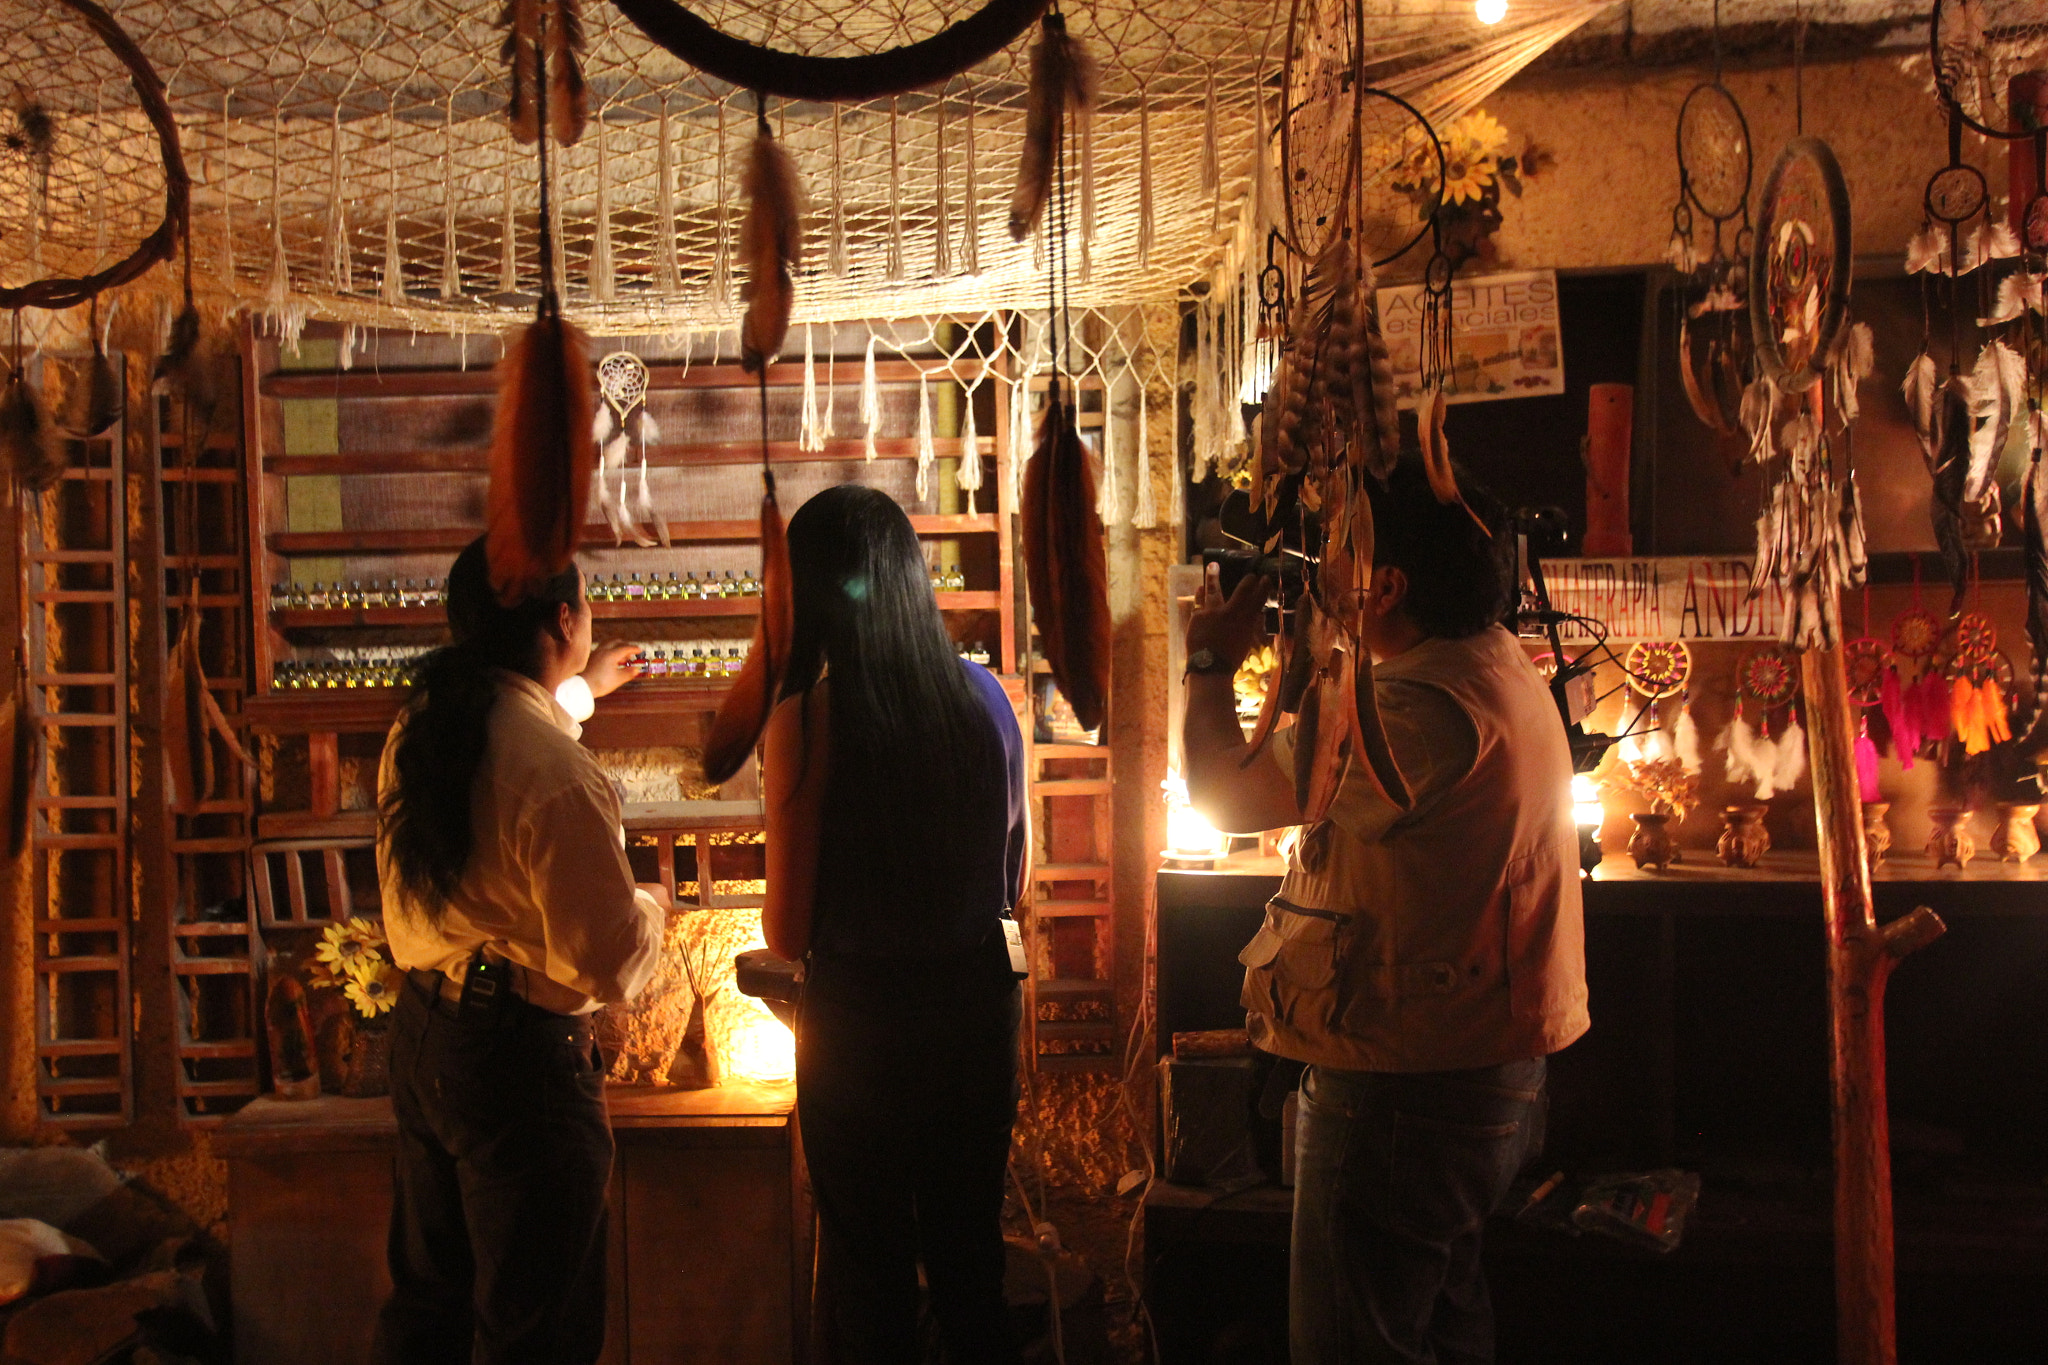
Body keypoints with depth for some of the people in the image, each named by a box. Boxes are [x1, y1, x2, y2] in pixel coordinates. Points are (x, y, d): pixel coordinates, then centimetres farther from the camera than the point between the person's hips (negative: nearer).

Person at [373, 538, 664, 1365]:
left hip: (420, 1038, 9)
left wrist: (579, 688, 47)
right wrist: (650, 909, 1)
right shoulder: (557, 775, -23)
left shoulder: (417, 730, 3)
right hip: (518, 1056, -9)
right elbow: (611, 966, -22)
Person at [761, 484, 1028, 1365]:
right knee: (971, 1257, 20)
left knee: (870, 1268, 13)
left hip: (860, 1015, -4)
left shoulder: (807, 718, -17)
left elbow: (788, 931, -13)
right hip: (977, 996, 4)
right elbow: (1014, 883, 7)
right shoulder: (984, 696, -4)